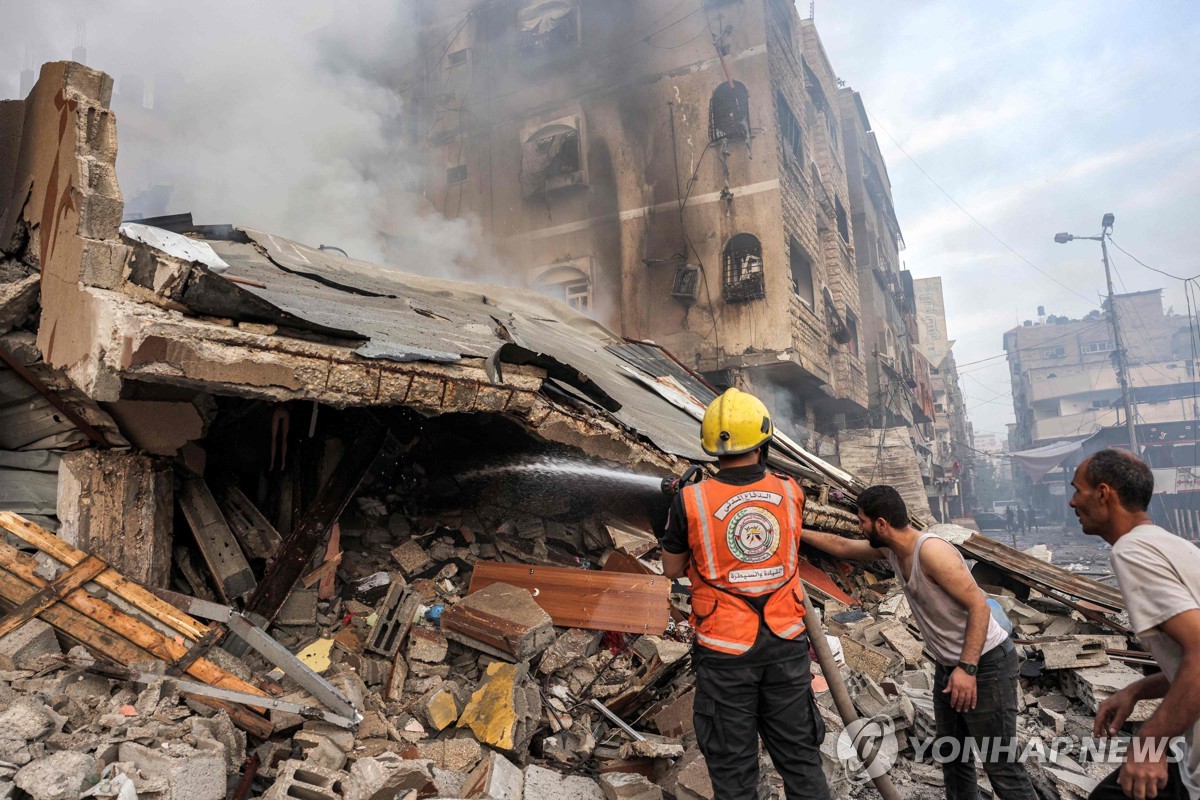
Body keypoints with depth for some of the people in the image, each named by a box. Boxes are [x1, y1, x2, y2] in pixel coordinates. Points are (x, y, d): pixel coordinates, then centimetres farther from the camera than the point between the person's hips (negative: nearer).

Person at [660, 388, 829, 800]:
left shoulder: (690, 500, -14)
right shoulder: (791, 492, -6)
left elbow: (672, 569, -1)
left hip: (726, 650, -2)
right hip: (786, 643, 3)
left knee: (733, 767, 12)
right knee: (799, 755, 18)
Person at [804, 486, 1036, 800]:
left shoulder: (931, 550, -26)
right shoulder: (890, 549, 0)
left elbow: (978, 605, -25)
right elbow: (842, 547, 15)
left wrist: (967, 668, -28)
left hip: (986, 662, -9)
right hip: (949, 665, 9)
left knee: (1001, 764, -4)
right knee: (951, 754, 15)